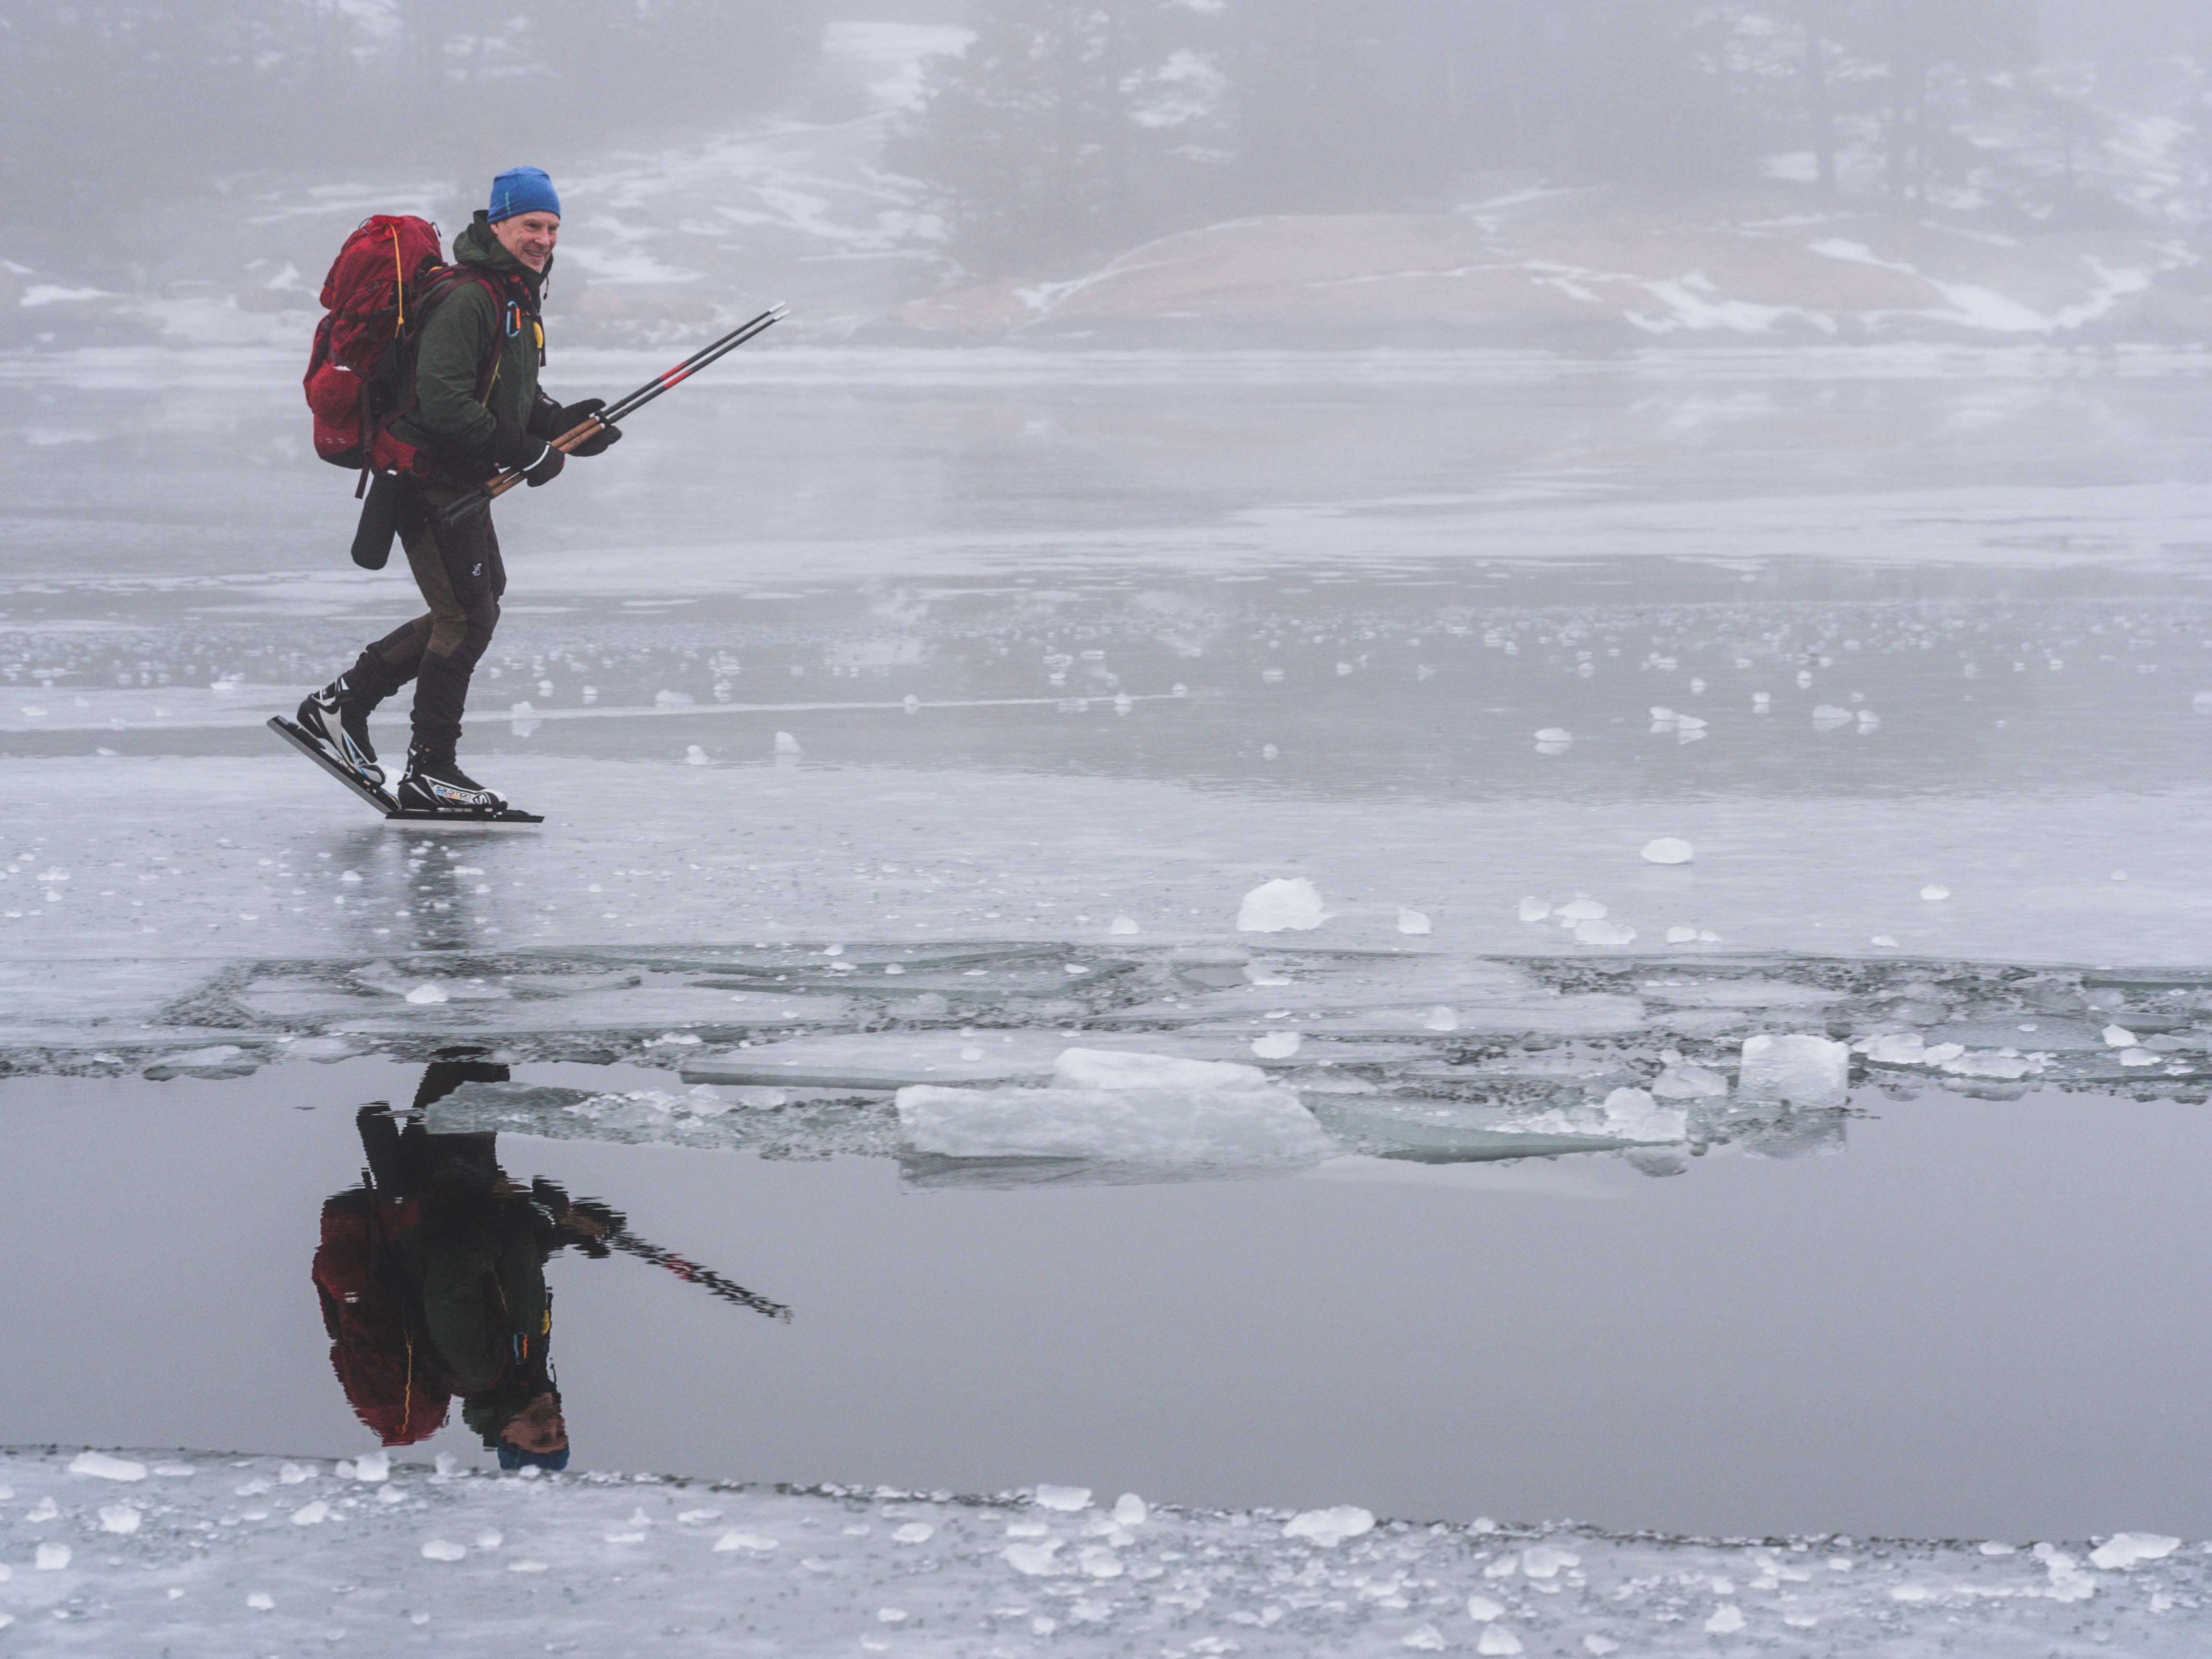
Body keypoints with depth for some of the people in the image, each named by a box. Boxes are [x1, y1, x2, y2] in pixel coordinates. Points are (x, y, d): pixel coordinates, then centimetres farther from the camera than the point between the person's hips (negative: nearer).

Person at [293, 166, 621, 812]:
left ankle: (342, 702, 23)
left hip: (466, 482, 10)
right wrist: (523, 450, -24)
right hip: (431, 474, -10)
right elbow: (442, 399, -27)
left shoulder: (520, 300, 15)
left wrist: (561, 423, 5)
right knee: (469, 616, -8)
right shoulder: (467, 298, -19)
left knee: (471, 610, 16)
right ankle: (429, 770, 1)